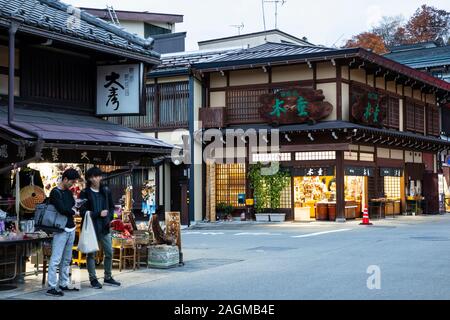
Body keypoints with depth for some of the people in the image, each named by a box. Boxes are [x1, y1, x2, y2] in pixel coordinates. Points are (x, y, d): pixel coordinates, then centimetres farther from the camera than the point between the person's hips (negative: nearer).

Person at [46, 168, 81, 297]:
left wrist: (71, 212, -3)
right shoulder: (55, 192, -10)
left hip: (71, 229, 8)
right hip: (60, 230, -8)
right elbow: (62, 209, -21)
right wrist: (73, 212, -4)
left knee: (66, 260, 13)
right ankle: (51, 287, -8)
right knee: (56, 260, -9)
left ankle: (63, 284, 21)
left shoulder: (69, 192, 15)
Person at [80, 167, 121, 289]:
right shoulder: (85, 193, -4)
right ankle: (93, 279, 12)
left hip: (104, 227, 4)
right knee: (91, 254, 2)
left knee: (109, 253, 8)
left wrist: (109, 217, -2)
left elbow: (111, 207, 16)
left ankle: (108, 277, 22)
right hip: (91, 227, -4)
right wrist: (99, 214, -15)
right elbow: (83, 211, -8)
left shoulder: (106, 191, 8)